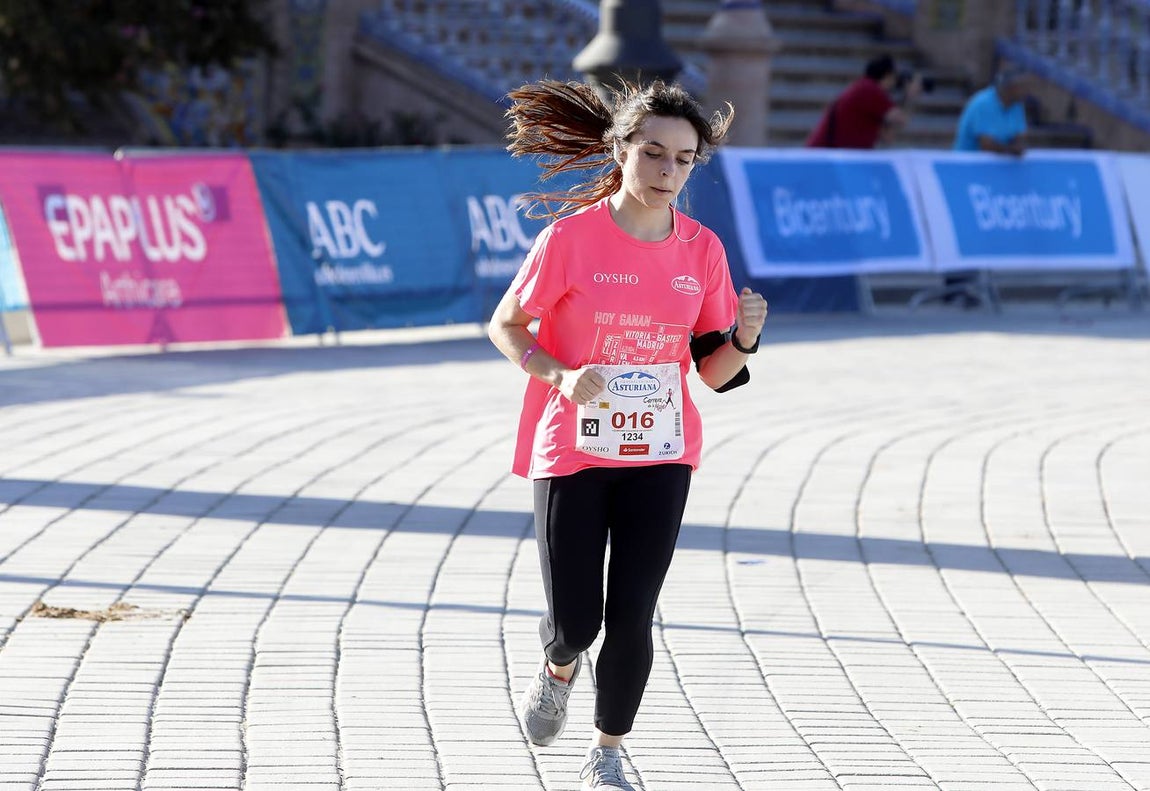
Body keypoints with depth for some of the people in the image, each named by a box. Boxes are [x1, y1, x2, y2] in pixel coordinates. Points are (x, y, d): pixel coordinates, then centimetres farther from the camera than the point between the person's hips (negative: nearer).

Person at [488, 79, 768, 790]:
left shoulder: (702, 249, 0)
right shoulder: (571, 236, -10)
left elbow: (713, 372, 6)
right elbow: (505, 325, -1)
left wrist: (744, 338, -16)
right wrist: (560, 375, -18)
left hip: (660, 454, 2)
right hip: (571, 451, -2)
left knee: (631, 619, -3)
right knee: (575, 621, -2)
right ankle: (560, 668, 36)